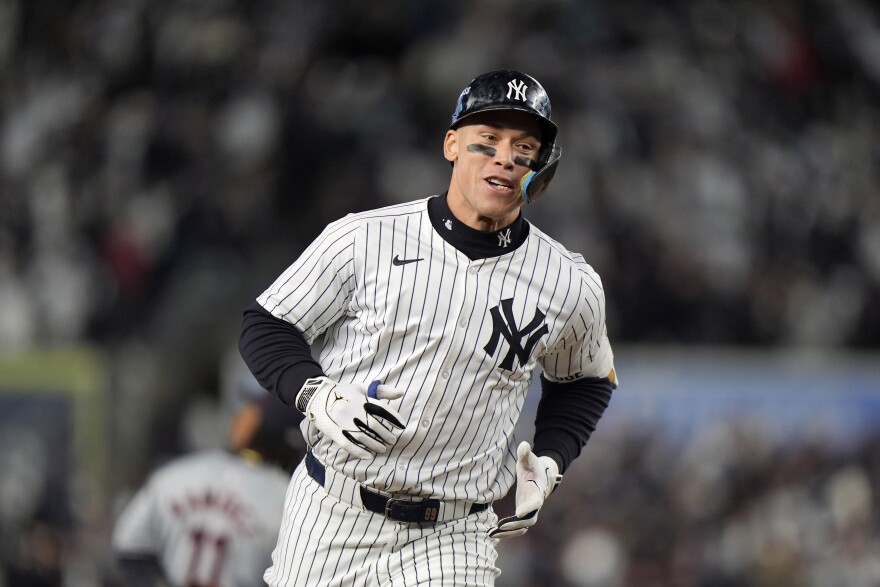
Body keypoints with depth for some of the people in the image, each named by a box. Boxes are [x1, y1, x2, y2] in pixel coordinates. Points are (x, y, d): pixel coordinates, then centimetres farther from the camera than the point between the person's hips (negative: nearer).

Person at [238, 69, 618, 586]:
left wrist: (548, 461, 4)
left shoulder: (573, 287, 0)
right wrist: (317, 394, -17)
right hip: (330, 518, 0)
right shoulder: (363, 240, -6)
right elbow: (266, 326, 1)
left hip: (450, 541, 0)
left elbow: (583, 382, 20)